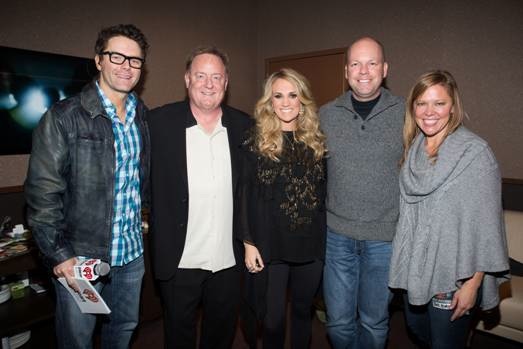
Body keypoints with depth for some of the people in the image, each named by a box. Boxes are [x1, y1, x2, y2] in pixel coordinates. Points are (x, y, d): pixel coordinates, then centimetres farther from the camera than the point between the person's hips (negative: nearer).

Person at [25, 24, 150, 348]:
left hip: (133, 252, 5)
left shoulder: (143, 117, 5)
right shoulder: (64, 117, -12)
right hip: (79, 256, -4)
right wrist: (59, 255, -14)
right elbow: (42, 191, -13)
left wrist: (142, 217, 7)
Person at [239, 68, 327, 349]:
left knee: (303, 310, 18)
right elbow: (246, 195, -4)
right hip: (270, 244, -3)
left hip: (311, 243, 3)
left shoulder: (316, 140, 6)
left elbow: (325, 191, 9)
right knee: (272, 318, 7)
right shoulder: (256, 142, -3)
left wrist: (327, 235, 5)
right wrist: (248, 242, -8)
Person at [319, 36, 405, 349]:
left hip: (386, 238, -1)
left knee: (374, 322, 17)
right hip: (337, 234, 2)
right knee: (339, 321, 15)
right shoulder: (326, 115, 1)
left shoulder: (407, 114, -4)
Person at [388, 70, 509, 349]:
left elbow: (487, 223, -16)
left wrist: (473, 283, -15)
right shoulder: (413, 149, 1)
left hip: (452, 275, -5)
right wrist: (401, 257, 9)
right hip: (414, 267, 6)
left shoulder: (475, 153, -17)